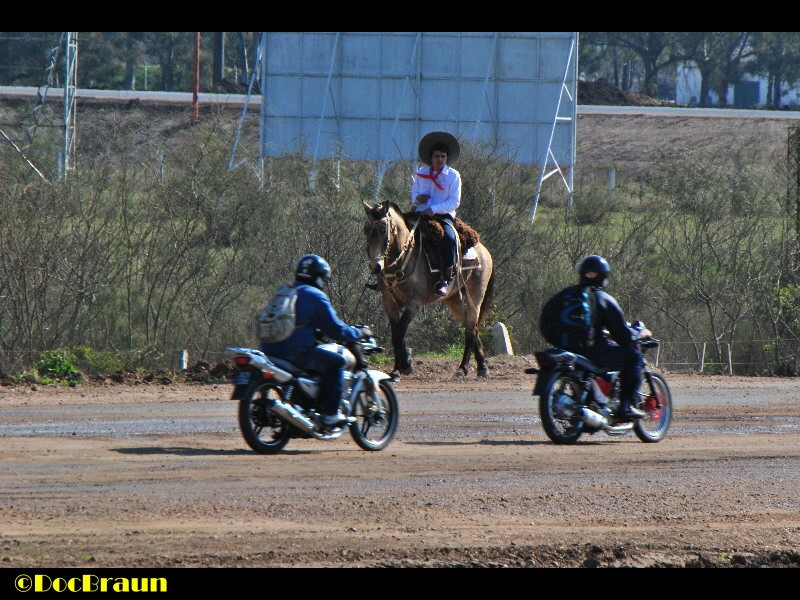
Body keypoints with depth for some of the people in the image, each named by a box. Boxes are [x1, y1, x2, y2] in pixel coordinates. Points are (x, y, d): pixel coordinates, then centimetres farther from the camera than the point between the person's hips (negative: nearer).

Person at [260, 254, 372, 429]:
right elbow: (336, 329, -5)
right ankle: (330, 414, -3)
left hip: (270, 348, 8)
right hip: (296, 352, -8)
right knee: (336, 362, 1)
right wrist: (359, 333, 12)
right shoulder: (316, 297, -4)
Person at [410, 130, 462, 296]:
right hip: (422, 214, 4)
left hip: (444, 216, -4)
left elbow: (454, 202, -6)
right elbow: (413, 195, 19)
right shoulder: (421, 173, 12)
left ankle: (445, 280, -34)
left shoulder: (453, 176, 1)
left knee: (448, 237, -34)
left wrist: (434, 209, -18)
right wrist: (417, 198, -6)